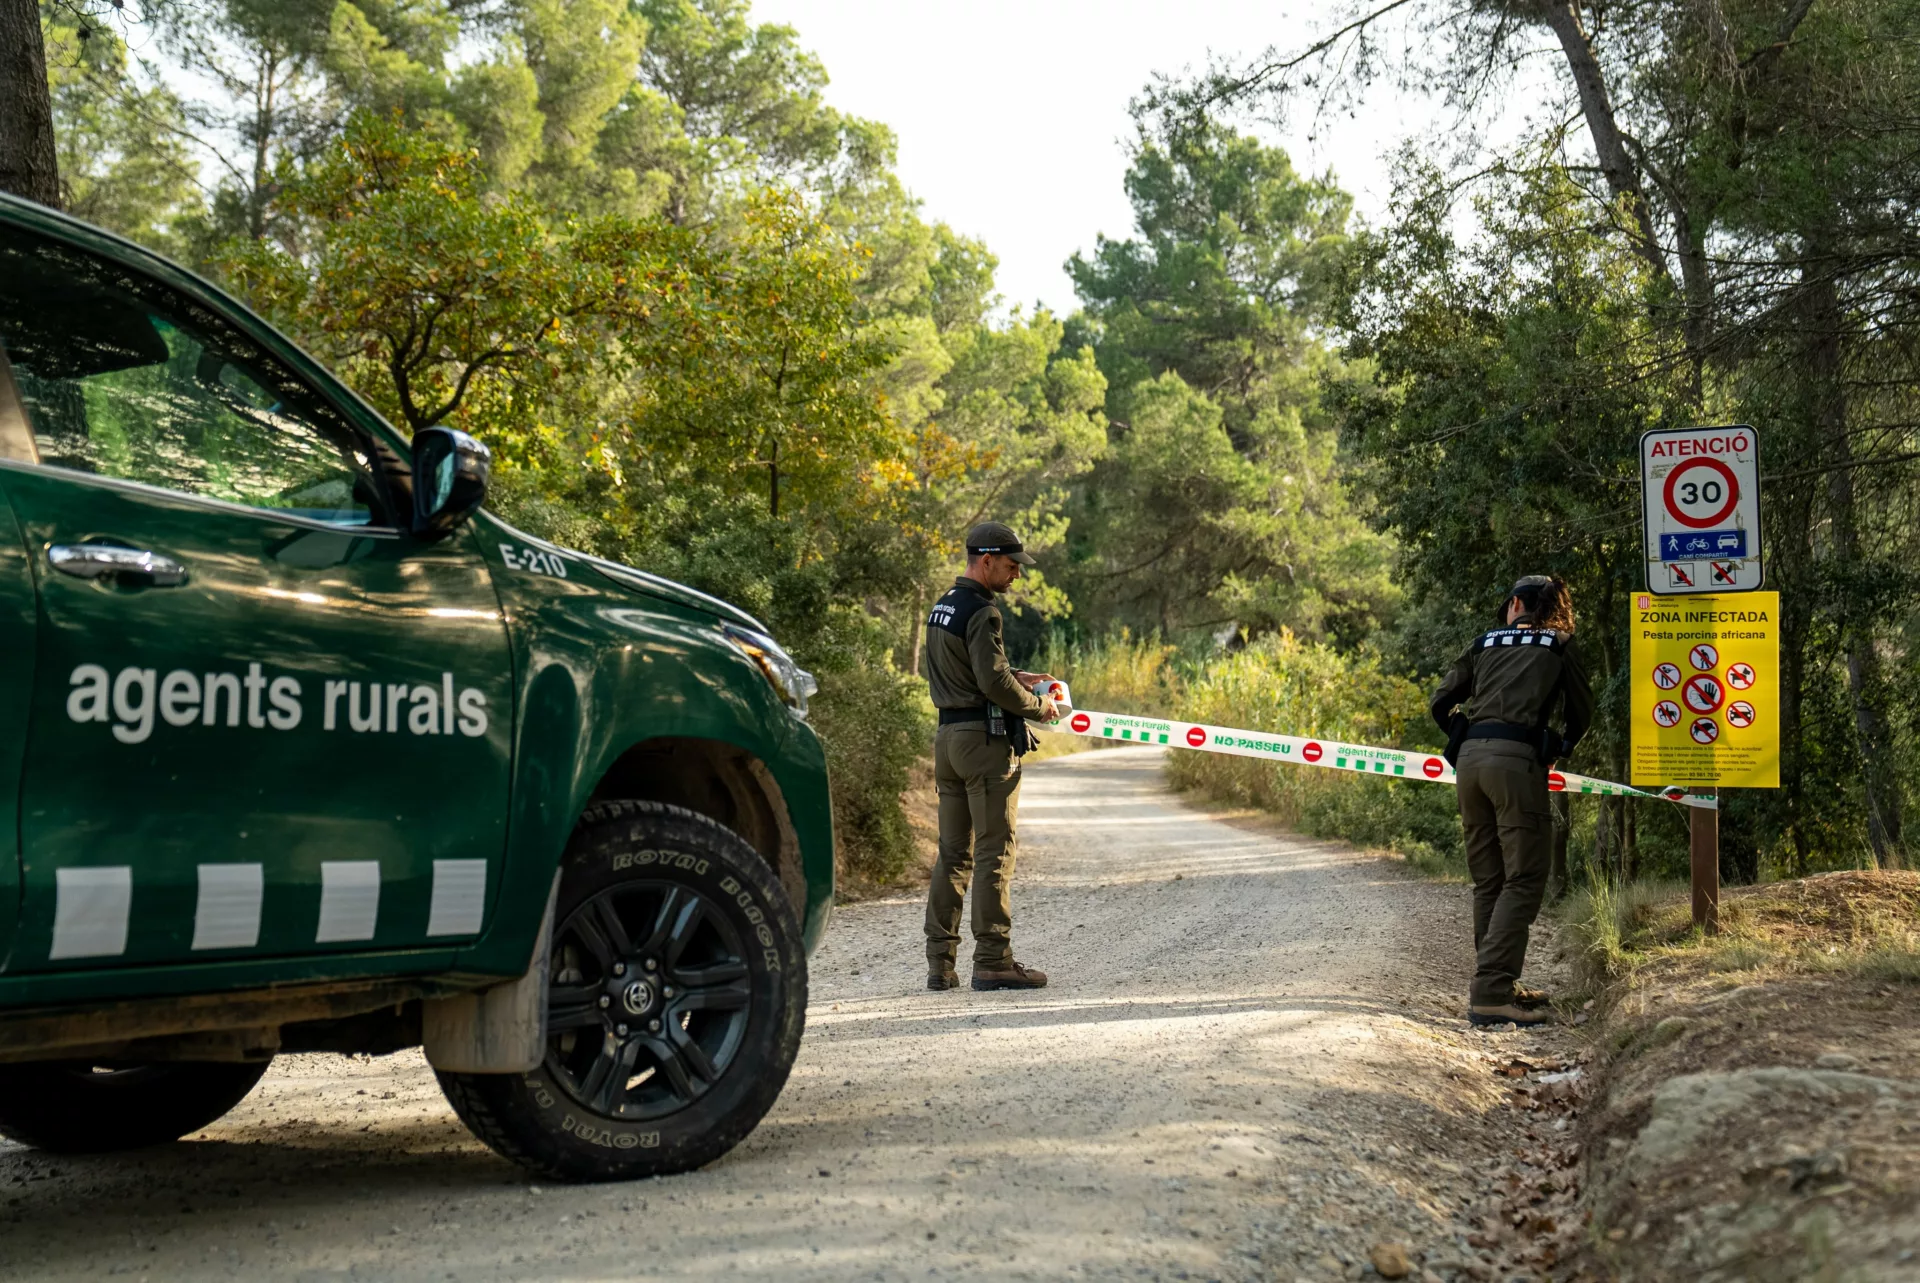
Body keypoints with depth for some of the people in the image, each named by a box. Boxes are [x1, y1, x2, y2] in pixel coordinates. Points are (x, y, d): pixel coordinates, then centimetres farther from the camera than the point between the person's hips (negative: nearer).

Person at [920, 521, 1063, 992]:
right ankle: (992, 960, -2)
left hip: (948, 736, 9)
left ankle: (940, 961, 12)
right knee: (994, 852, -4)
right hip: (985, 737, -9)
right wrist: (1038, 706, -5)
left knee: (953, 852, 11)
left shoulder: (941, 607, 15)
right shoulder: (981, 612, -14)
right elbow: (993, 682, -21)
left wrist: (1015, 676, 18)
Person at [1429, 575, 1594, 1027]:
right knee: (1524, 880, -4)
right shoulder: (1561, 644, 13)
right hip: (1517, 758, -5)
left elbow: (1441, 702, 16)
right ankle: (1490, 994, -13)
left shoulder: (1486, 642, 20)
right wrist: (1558, 750, 31)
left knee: (1489, 881, 13)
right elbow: (1581, 714, 14)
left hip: (1469, 757, 5)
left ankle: (1497, 985, 19)